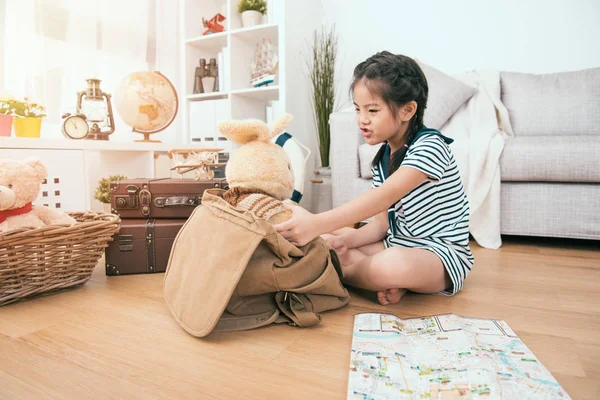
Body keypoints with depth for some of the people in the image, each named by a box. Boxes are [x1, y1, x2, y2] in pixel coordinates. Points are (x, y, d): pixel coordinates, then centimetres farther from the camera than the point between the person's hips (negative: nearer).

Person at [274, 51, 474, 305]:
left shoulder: (429, 146, -19)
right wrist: (346, 240, -16)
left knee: (393, 265, -40)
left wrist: (317, 224, -44)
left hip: (443, 254, -7)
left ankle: (339, 272, -9)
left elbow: (383, 197, -34)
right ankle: (389, 281, -12)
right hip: (397, 244, 8)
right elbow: (383, 221, 3)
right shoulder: (383, 158, 6)